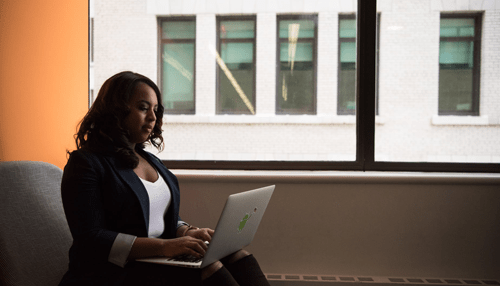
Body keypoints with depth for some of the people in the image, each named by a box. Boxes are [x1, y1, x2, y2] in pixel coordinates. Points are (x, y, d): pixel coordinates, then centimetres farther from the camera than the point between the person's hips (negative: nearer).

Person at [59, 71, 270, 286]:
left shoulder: (151, 160, 19)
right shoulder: (85, 163, -5)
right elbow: (90, 239, -15)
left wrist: (187, 232, -2)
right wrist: (163, 246, -24)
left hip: (159, 260, 7)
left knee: (236, 254, -19)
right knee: (208, 267, -30)